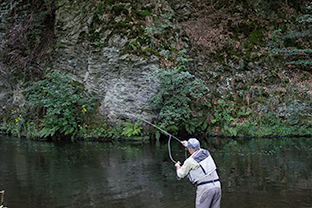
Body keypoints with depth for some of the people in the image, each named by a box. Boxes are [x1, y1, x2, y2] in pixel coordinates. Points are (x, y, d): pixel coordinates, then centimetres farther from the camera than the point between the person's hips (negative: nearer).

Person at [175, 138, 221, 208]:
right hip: (217, 185, 6)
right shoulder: (206, 152, 9)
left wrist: (177, 166, 28)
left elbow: (181, 174, 7)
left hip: (205, 187, -6)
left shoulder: (190, 161, -8)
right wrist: (188, 144, 46)